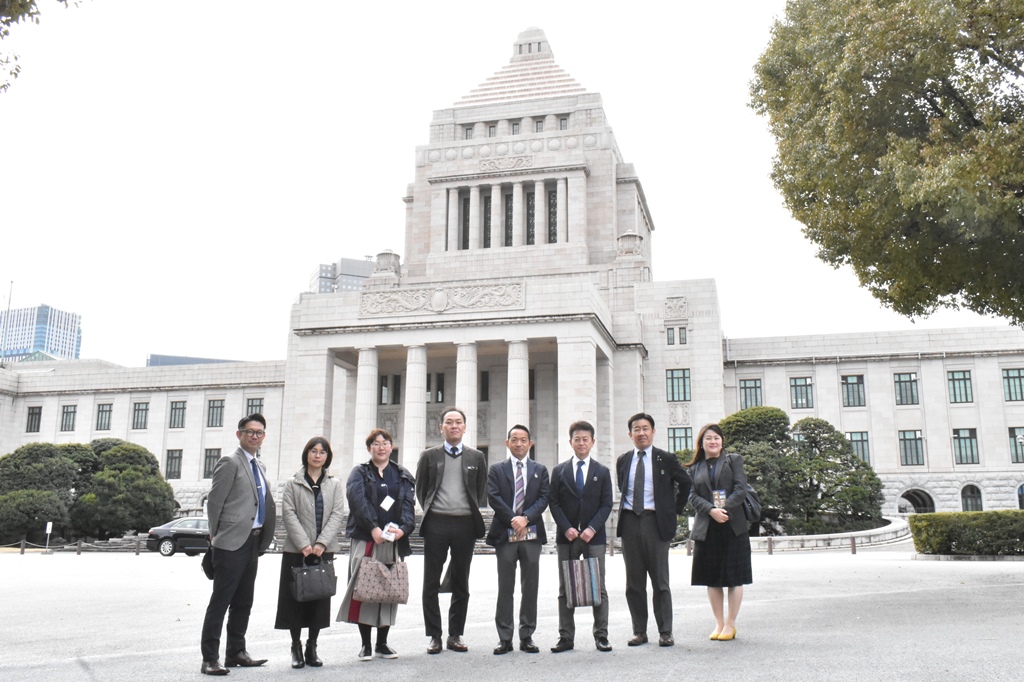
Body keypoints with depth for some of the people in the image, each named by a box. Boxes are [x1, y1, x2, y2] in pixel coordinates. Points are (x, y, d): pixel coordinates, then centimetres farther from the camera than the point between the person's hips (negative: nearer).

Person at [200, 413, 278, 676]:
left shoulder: (258, 466, 17)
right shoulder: (230, 462, -7)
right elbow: (214, 501, -9)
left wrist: (262, 540, 14)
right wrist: (216, 535, -3)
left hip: (253, 542, 8)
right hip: (232, 542, -8)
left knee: (243, 602, 14)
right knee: (221, 601, -5)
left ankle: (236, 652, 23)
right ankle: (210, 659, -1)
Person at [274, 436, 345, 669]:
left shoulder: (335, 484, 10)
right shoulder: (293, 483, 5)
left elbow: (337, 514, 1)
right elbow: (289, 514, -4)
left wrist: (322, 543, -13)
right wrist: (304, 544, -16)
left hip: (324, 550, 2)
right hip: (296, 550, -2)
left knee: (320, 598, 3)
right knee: (295, 599, 1)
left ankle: (312, 648, 13)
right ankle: (296, 648, 12)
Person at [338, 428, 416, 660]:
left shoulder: (402, 475, 14)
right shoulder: (359, 473, 7)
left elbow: (408, 504, 4)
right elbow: (358, 500, -9)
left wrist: (402, 528, -15)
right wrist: (373, 528, -21)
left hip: (394, 542, 3)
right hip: (366, 539, -2)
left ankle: (382, 643, 16)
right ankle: (366, 644, 7)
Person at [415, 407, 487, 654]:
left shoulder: (476, 457, 9)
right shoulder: (429, 456, 6)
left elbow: (482, 491, 14)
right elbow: (420, 489, 10)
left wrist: (472, 512, 7)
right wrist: (430, 513, 6)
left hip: (465, 524, 1)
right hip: (436, 523, -1)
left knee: (461, 583, 7)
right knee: (431, 583, 1)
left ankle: (455, 635, 16)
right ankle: (434, 636, 9)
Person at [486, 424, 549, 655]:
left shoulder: (540, 470, 12)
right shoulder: (497, 470, 9)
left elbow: (543, 498, 1)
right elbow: (493, 497, -3)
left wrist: (526, 518, -14)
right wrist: (512, 520, -15)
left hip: (532, 534, 1)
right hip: (504, 534, -1)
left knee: (530, 587, 4)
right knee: (505, 588, 2)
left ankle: (527, 636, 12)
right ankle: (504, 638, 7)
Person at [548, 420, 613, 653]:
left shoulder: (602, 472, 7)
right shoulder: (559, 471, 8)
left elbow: (606, 504, 2)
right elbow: (554, 503, 3)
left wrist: (592, 528, -11)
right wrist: (566, 528, -10)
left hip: (594, 536, -1)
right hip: (567, 537, 1)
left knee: (598, 588, 0)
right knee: (565, 590, 3)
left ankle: (601, 636, 6)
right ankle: (566, 637, 8)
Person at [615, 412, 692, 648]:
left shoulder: (665, 459, 2)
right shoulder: (623, 461, 11)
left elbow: (685, 482, 12)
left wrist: (676, 511, 9)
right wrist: (625, 510, 12)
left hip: (656, 522, -3)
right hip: (630, 522, 3)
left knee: (660, 580, 0)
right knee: (634, 581, 6)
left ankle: (665, 632, 8)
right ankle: (639, 631, 14)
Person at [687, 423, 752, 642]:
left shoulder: (734, 461, 8)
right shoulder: (694, 468, 12)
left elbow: (741, 489, -3)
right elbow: (693, 496, 2)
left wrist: (725, 509, -16)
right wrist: (711, 511, -16)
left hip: (733, 526, -2)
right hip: (706, 529, 2)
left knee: (734, 577, 0)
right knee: (712, 578, 6)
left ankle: (730, 624, 9)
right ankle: (719, 623, 15)